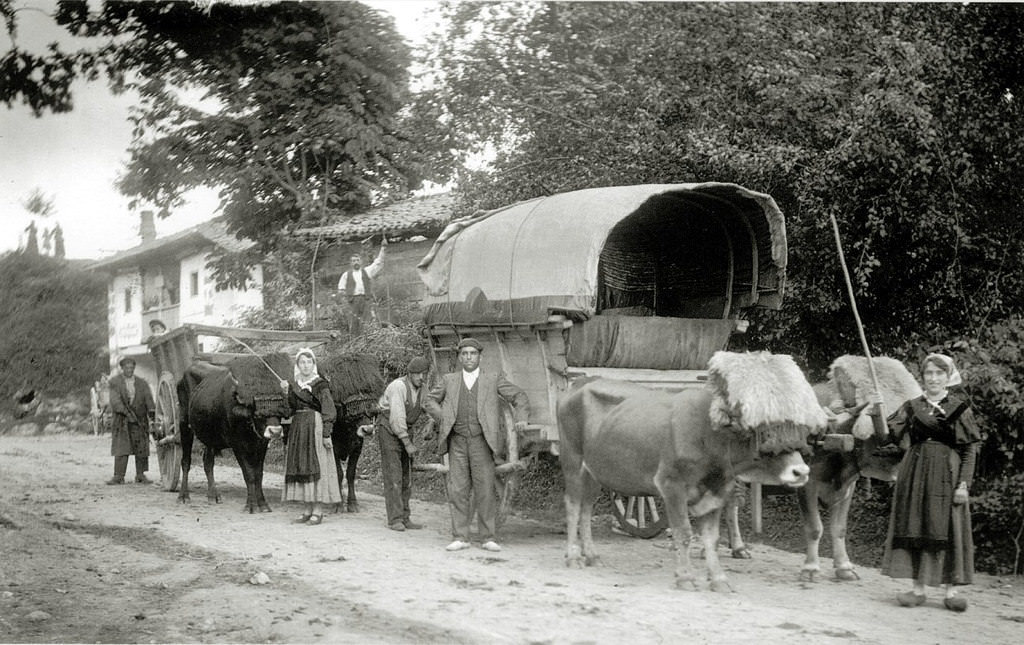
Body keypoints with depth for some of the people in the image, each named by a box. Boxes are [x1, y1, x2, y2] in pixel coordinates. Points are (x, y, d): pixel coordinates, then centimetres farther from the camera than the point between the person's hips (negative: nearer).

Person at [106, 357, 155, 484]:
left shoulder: (142, 383, 12)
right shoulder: (114, 382, 4)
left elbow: (148, 398, -1)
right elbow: (115, 399, -10)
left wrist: (152, 410, -22)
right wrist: (126, 412, -23)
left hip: (140, 420, 2)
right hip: (121, 420, -2)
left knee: (141, 448, 1)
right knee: (121, 448, -7)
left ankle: (140, 475, 10)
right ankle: (118, 476, -6)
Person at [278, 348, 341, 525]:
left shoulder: (320, 384, -4)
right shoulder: (295, 384, 14)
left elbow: (328, 411, -9)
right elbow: (293, 407, 9)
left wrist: (327, 434, -16)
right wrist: (287, 392, -3)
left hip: (315, 427, -6)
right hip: (297, 429, 6)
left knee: (315, 466, -7)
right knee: (301, 468, 6)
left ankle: (318, 511, -5)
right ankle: (309, 509, 11)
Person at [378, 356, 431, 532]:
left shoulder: (420, 389, 3)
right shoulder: (398, 386, -22)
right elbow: (397, 417, -25)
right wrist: (408, 444, -24)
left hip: (405, 433, 8)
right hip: (388, 432, -8)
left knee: (406, 477, 5)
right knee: (393, 477, -11)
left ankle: (404, 518, 9)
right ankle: (395, 520, -12)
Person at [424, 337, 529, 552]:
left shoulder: (493, 380, 10)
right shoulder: (449, 380, 14)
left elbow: (518, 397, 11)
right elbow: (430, 401, 21)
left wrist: (521, 418, -6)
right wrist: (443, 419, 4)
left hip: (481, 441, -2)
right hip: (457, 442, 2)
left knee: (485, 490, -4)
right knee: (457, 490, -1)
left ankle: (488, 537, 2)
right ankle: (460, 537, 5)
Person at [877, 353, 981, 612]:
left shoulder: (959, 407, 1)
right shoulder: (912, 407, 9)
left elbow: (970, 450, -1)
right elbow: (889, 434, 1)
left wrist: (964, 484, -10)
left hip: (947, 474, -2)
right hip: (916, 473, 2)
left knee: (949, 529, -2)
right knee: (915, 526, 2)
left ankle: (950, 590, 4)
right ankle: (918, 588, 8)